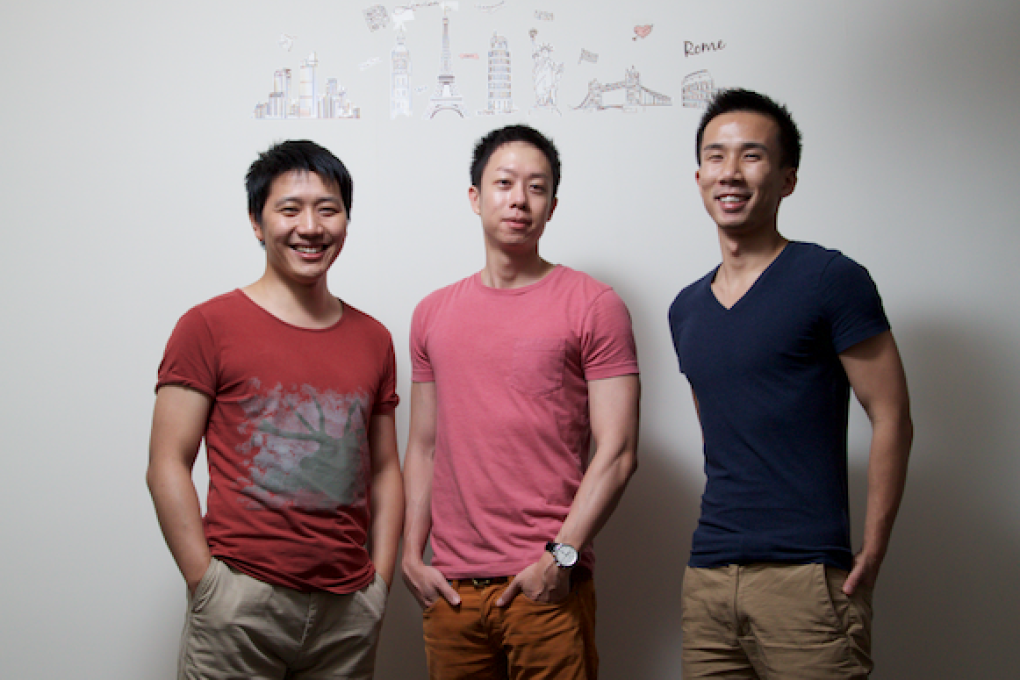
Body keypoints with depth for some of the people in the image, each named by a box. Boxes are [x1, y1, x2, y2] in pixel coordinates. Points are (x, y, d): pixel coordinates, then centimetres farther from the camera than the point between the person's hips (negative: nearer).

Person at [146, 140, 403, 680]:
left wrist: (380, 581, 5)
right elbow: (167, 466, -5)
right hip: (240, 605, -4)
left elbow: (384, 468, 14)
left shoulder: (373, 339, 11)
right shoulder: (208, 327, -2)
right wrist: (207, 583, -10)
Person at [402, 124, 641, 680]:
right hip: (450, 588, 4)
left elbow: (617, 452, -6)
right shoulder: (432, 315, 13)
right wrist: (411, 552, 5)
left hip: (548, 588, -3)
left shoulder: (592, 305, -1)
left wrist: (561, 556, -13)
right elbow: (424, 447, 15)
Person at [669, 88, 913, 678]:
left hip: (805, 577, -6)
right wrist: (721, 533, 12)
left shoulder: (829, 279, -4)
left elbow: (892, 419, -6)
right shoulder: (686, 310, 15)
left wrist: (871, 554, -10)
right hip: (708, 575, 6)